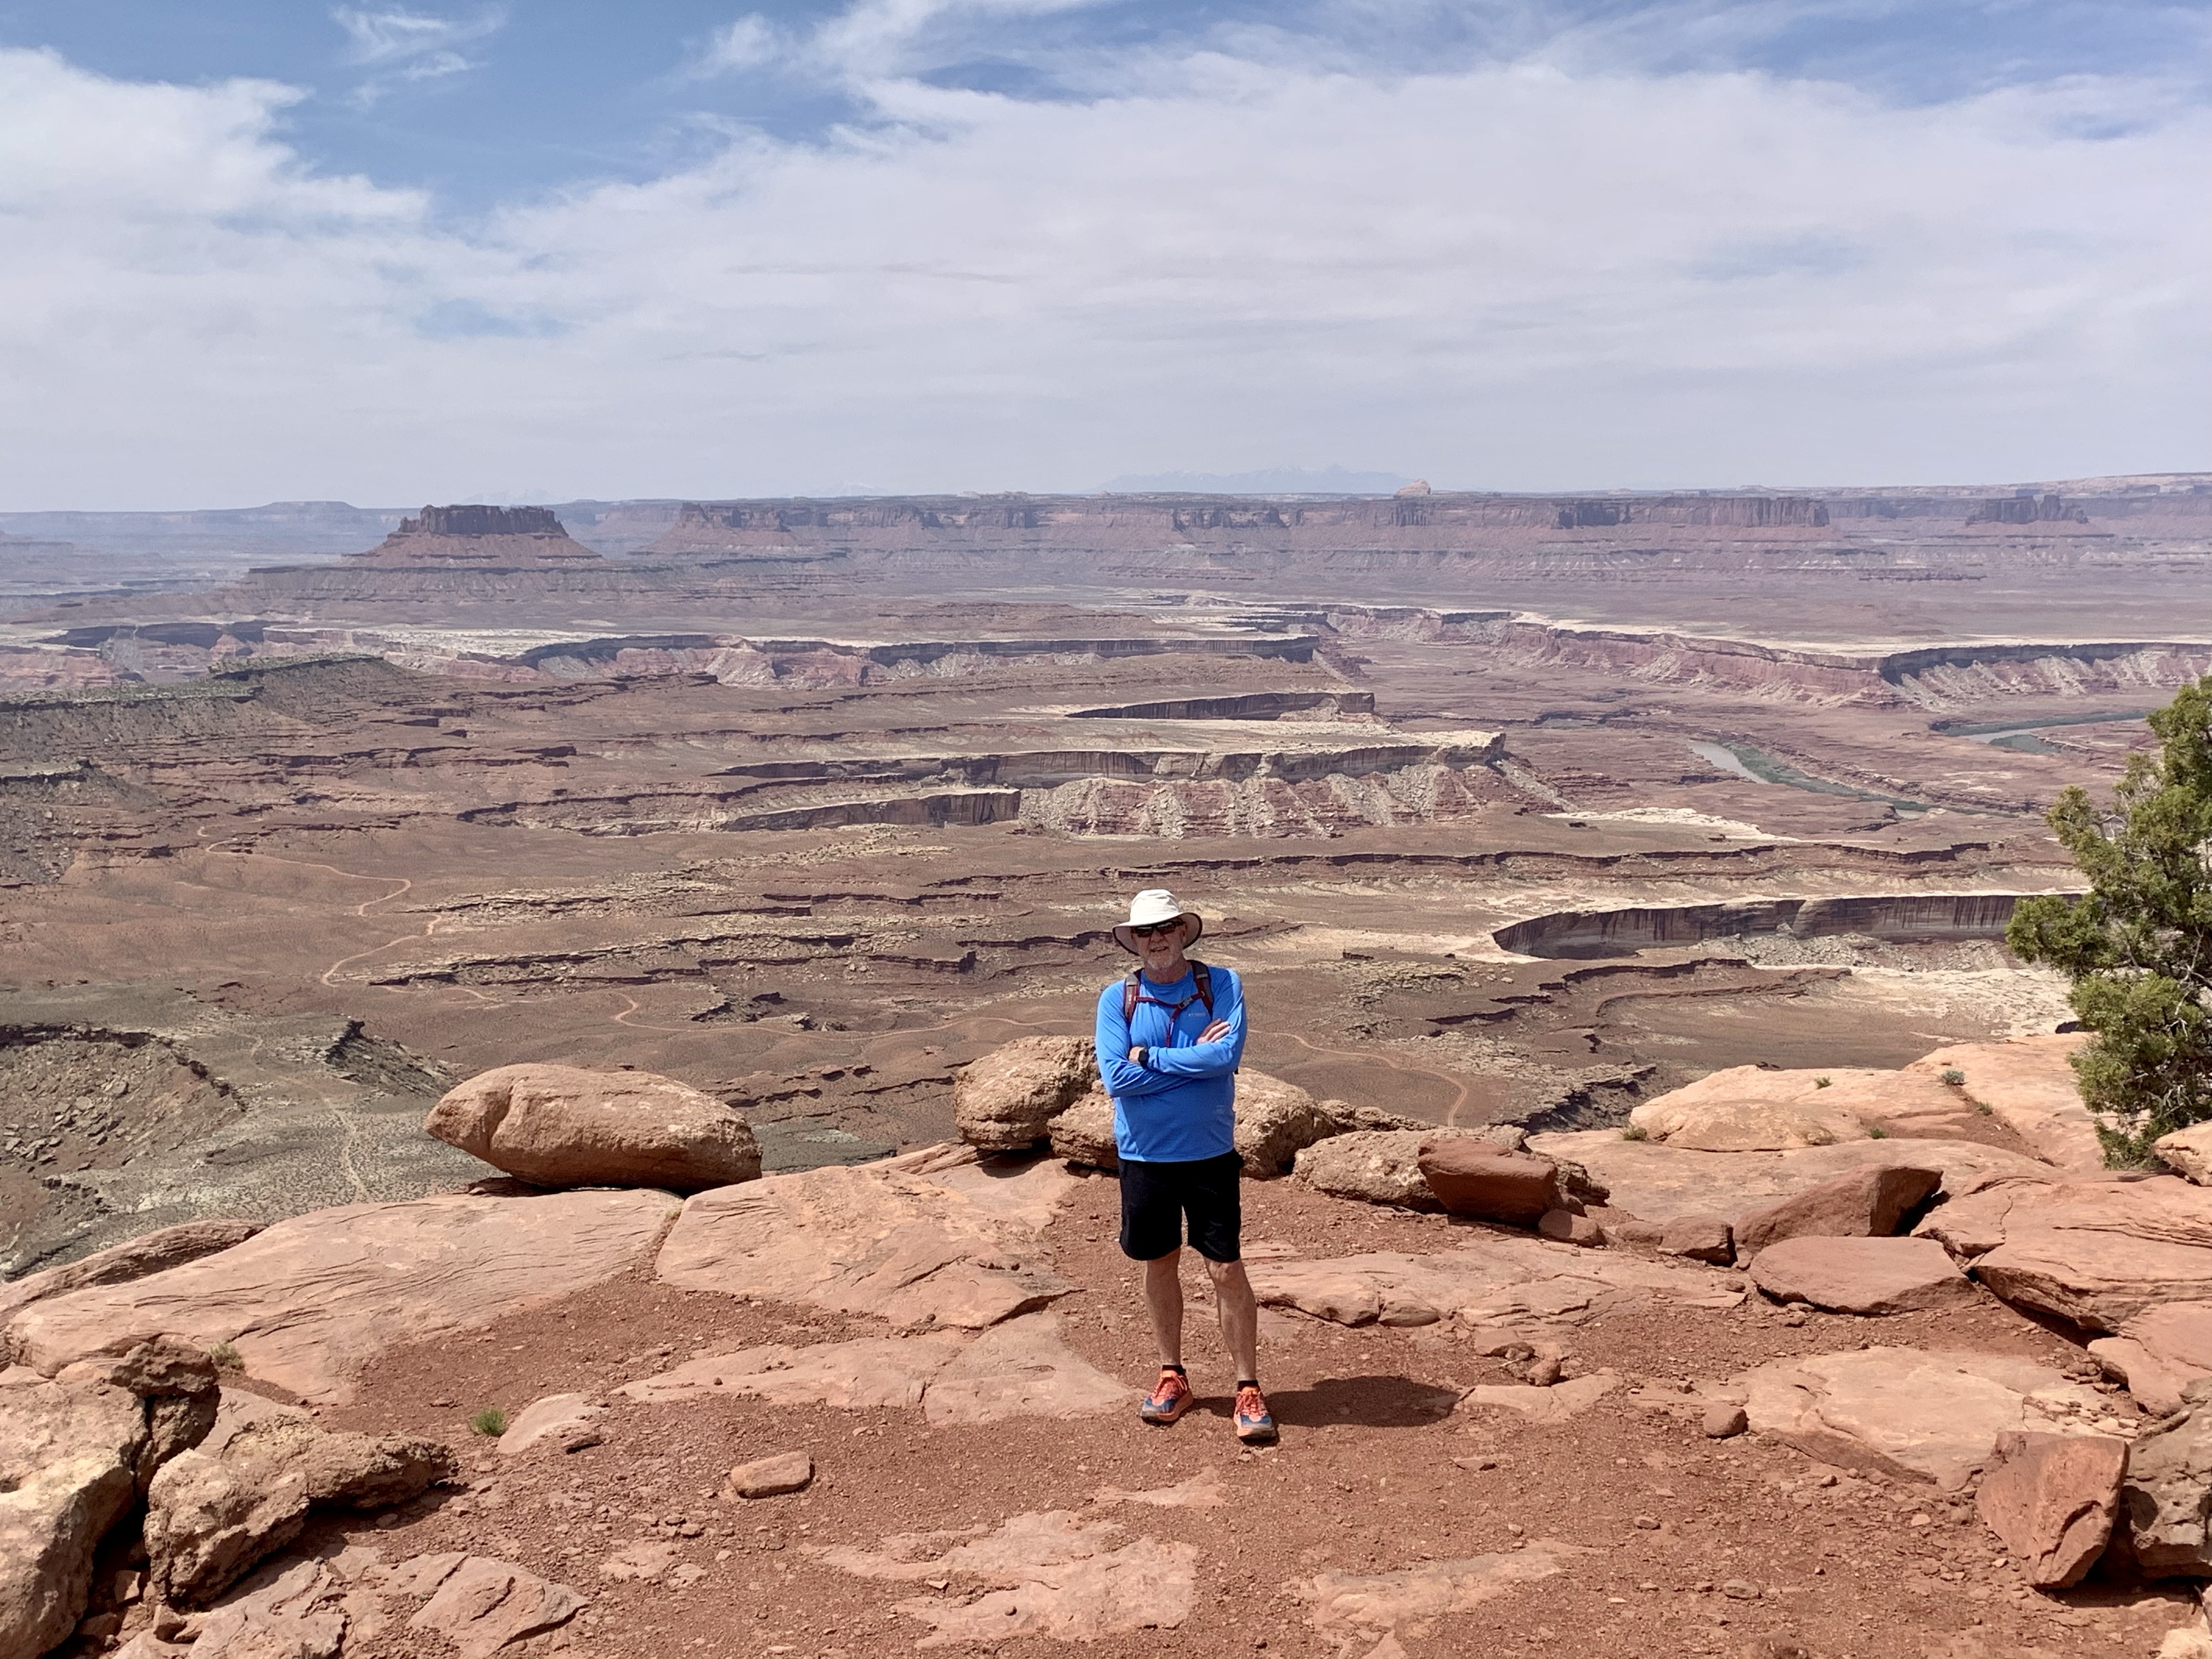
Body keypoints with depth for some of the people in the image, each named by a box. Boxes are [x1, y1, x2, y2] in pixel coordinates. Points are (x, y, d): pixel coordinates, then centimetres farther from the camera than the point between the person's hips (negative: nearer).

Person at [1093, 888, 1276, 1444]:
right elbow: (1116, 1078, -14)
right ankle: (1172, 1377, 31)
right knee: (1160, 1266, 15)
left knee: (1227, 1270, 1)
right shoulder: (1117, 998, -3)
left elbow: (1227, 1056, -20)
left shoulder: (1222, 986, -5)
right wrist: (1194, 1060, -15)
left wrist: (1148, 1056, -15)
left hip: (1209, 1153, -2)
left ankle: (1249, 1388, 13)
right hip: (1144, 1155, 2)